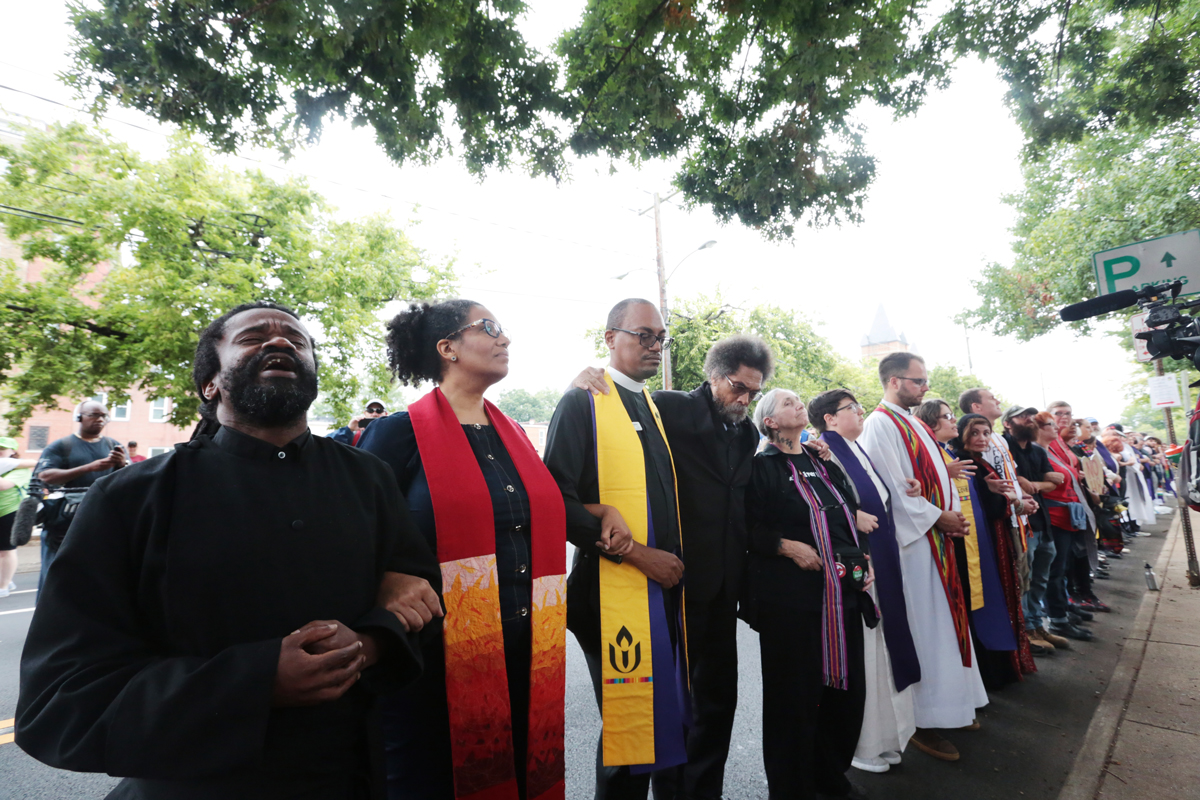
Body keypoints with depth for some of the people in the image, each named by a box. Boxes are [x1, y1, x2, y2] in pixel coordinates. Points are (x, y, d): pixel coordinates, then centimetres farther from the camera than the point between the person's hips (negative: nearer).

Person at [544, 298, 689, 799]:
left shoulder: (657, 406, 15)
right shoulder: (583, 402, -8)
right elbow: (557, 500, -16)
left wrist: (611, 510, -2)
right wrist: (637, 553, -16)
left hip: (667, 584, 7)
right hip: (615, 588, -7)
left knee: (669, 715, 18)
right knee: (627, 720, 6)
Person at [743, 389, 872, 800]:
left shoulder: (824, 464, 15)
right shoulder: (762, 467, -6)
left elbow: (853, 515, 21)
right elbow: (748, 528, -10)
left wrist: (864, 557, 7)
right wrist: (786, 546, -19)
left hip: (842, 591, 7)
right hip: (790, 593, -6)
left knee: (847, 686, 13)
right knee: (795, 693, 4)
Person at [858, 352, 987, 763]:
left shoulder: (915, 424, 16)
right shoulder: (880, 424, -15)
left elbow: (938, 471, 20)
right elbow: (893, 488, -19)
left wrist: (955, 513, 7)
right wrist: (938, 517, -13)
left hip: (937, 535, 9)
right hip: (912, 540, -9)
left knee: (944, 619, 16)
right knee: (922, 627, -3)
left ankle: (949, 702, 30)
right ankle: (921, 719, 9)